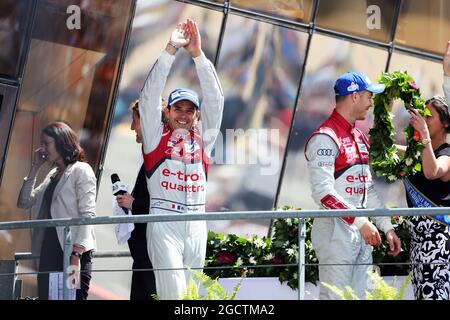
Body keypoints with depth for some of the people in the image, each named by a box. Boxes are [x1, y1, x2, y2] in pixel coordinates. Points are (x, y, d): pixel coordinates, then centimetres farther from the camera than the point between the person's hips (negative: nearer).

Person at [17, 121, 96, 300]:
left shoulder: (81, 170, -1)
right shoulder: (52, 176, 20)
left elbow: (87, 215, -10)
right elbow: (24, 202, 20)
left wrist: (76, 255, -20)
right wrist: (35, 167, 14)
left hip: (73, 252, -7)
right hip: (48, 253, 7)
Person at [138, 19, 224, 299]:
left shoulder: (202, 138, 13)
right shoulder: (156, 136, 7)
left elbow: (214, 99, 6)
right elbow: (150, 96, -1)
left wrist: (198, 54, -3)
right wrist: (171, 50, -8)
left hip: (196, 224, 4)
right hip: (164, 221, -4)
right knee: (174, 293, -14)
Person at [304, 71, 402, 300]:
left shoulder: (360, 138, 18)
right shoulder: (325, 138, -12)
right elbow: (323, 193, -21)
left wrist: (387, 227, 16)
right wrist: (360, 222, -24)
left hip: (362, 233, 9)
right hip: (335, 231, -9)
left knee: (359, 296, 9)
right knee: (335, 297, -8)